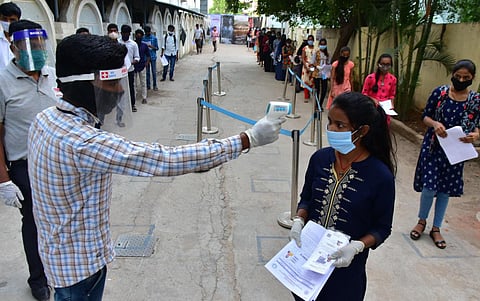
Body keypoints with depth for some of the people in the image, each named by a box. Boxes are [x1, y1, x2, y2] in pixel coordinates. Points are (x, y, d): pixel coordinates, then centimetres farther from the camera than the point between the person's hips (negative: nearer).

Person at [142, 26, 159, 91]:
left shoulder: (154, 38, -1)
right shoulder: (143, 38, 3)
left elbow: (157, 48, 0)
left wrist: (152, 47, -19)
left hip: (153, 57, -1)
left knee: (154, 72, 3)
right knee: (147, 72, 7)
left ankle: (154, 85, 11)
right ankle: (148, 85, 14)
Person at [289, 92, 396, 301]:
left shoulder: (380, 176, -18)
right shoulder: (320, 158, -8)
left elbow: (382, 228, -8)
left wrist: (356, 246, -23)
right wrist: (298, 221, -11)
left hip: (346, 265, -3)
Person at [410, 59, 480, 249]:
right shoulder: (440, 92, -5)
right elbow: (425, 116, 1)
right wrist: (434, 124, -21)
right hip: (434, 146, -1)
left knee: (446, 189, 9)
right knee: (429, 186, -2)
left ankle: (436, 228, 26)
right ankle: (422, 221, 25)